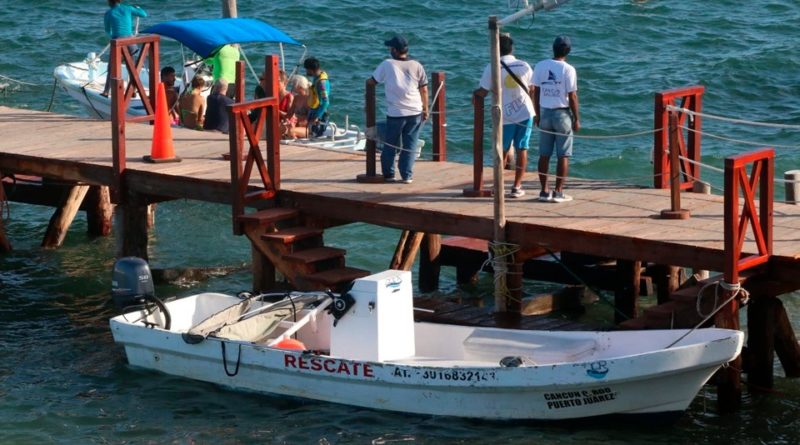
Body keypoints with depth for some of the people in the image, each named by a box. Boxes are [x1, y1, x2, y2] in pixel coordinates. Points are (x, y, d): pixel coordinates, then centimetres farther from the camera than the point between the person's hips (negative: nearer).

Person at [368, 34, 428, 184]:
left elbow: (372, 81, 4)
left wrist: (367, 81, 28)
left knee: (390, 145, 13)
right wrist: (425, 109, 14)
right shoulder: (416, 65, 2)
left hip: (395, 113, -2)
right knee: (410, 145, 7)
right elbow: (424, 90, 4)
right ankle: (407, 175, 4)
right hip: (415, 112, 2)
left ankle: (388, 174, 19)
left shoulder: (387, 64, -5)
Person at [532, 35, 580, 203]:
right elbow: (572, 97, -11)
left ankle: (544, 191, 9)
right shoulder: (568, 70, -11)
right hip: (563, 114, -4)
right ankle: (558, 192, 1)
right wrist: (577, 119, -3)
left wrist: (537, 115, 14)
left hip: (545, 113, 4)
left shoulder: (540, 66, 1)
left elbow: (536, 92, 4)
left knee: (544, 155, 8)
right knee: (563, 156, 2)